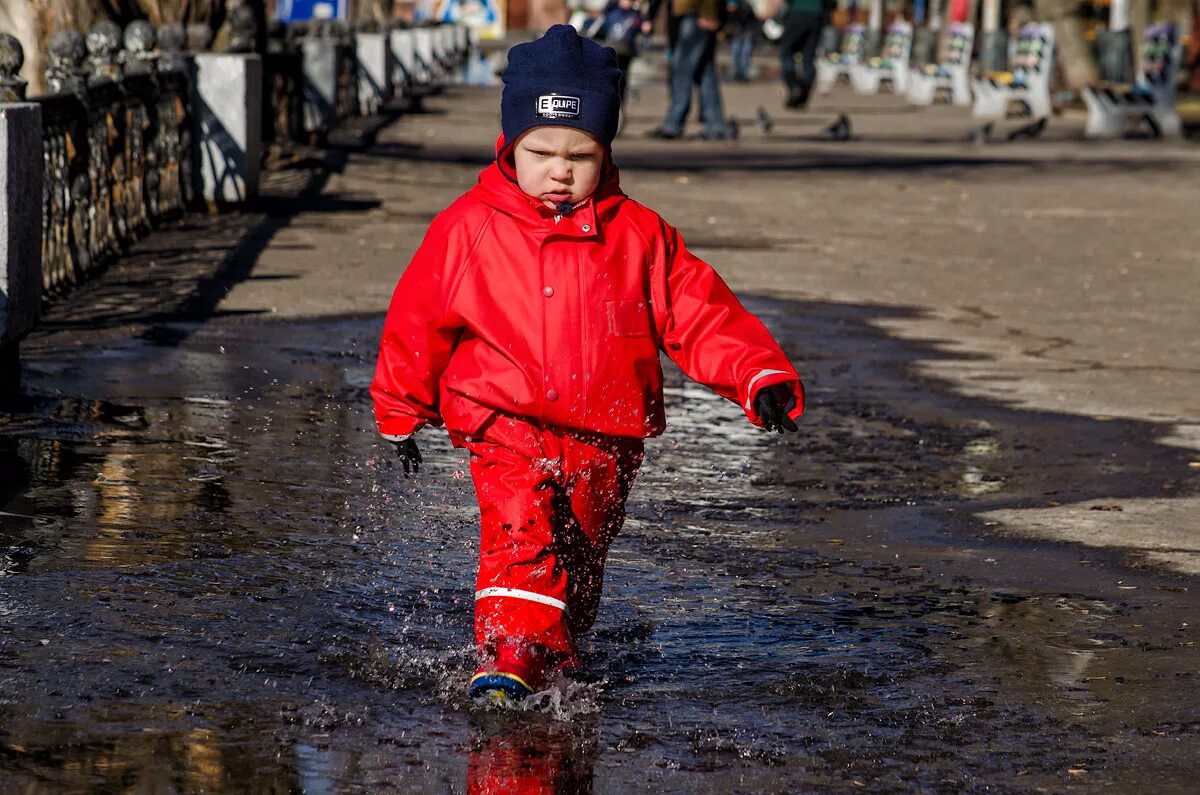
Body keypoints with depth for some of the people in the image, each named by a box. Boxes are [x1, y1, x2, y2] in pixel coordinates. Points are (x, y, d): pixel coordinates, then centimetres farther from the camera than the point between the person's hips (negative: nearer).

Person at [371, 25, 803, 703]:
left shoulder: (639, 235, 1)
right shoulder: (468, 228, -1)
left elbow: (702, 314, 1)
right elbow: (417, 320, 9)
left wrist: (761, 375, -13)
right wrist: (401, 414, 15)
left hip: (606, 438, 2)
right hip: (505, 426, -2)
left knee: (580, 554, 11)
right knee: (519, 531, -24)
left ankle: (557, 655, 29)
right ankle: (509, 653, -31)